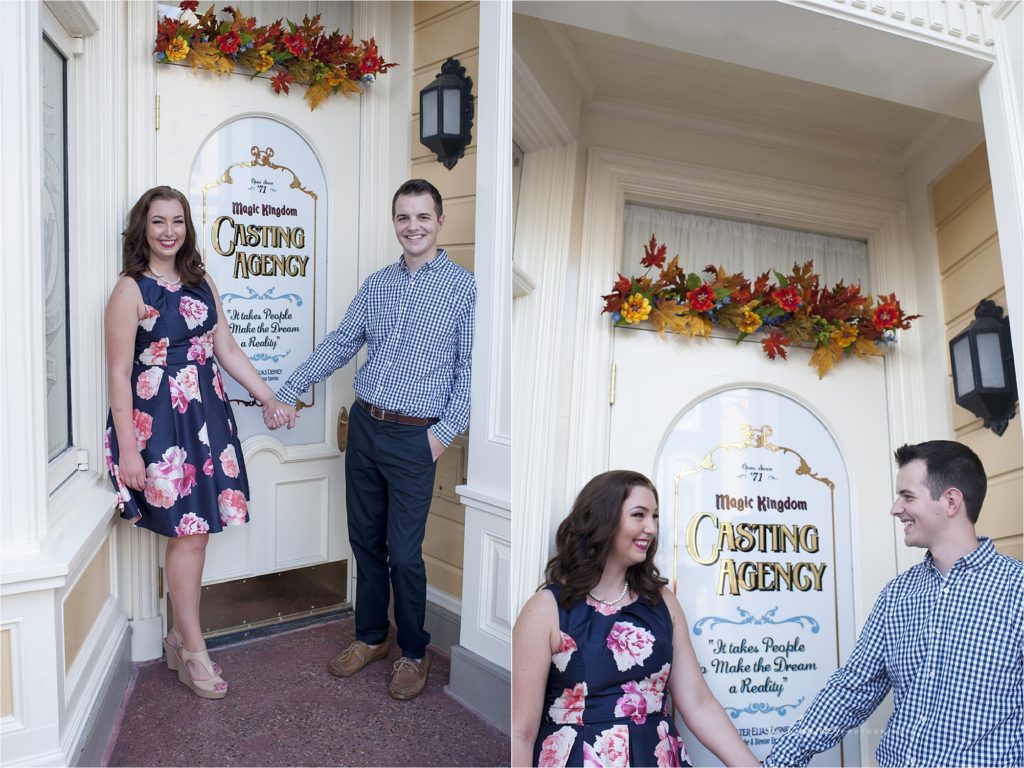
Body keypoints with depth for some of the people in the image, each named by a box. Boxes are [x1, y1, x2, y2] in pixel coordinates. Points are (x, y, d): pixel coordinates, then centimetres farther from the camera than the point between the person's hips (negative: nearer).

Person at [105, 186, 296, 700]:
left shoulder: (201, 282, 11)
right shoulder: (131, 290, -8)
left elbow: (227, 350, 13)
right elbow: (118, 374, -10)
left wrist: (268, 399, 7)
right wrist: (127, 448, -14)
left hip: (206, 414, 6)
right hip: (158, 420, -6)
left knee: (193, 531, 10)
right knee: (188, 532, -2)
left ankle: (180, 635, 26)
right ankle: (193, 652, 13)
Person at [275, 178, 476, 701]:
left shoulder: (463, 287, -6)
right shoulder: (376, 284, 9)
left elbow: (470, 366, -7)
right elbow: (338, 345, 12)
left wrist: (446, 430, -13)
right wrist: (287, 393, 9)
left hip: (414, 437, -5)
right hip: (364, 424, 5)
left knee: (404, 553, 2)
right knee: (365, 540, 15)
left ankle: (414, 653, 23)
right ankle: (371, 637, 34)